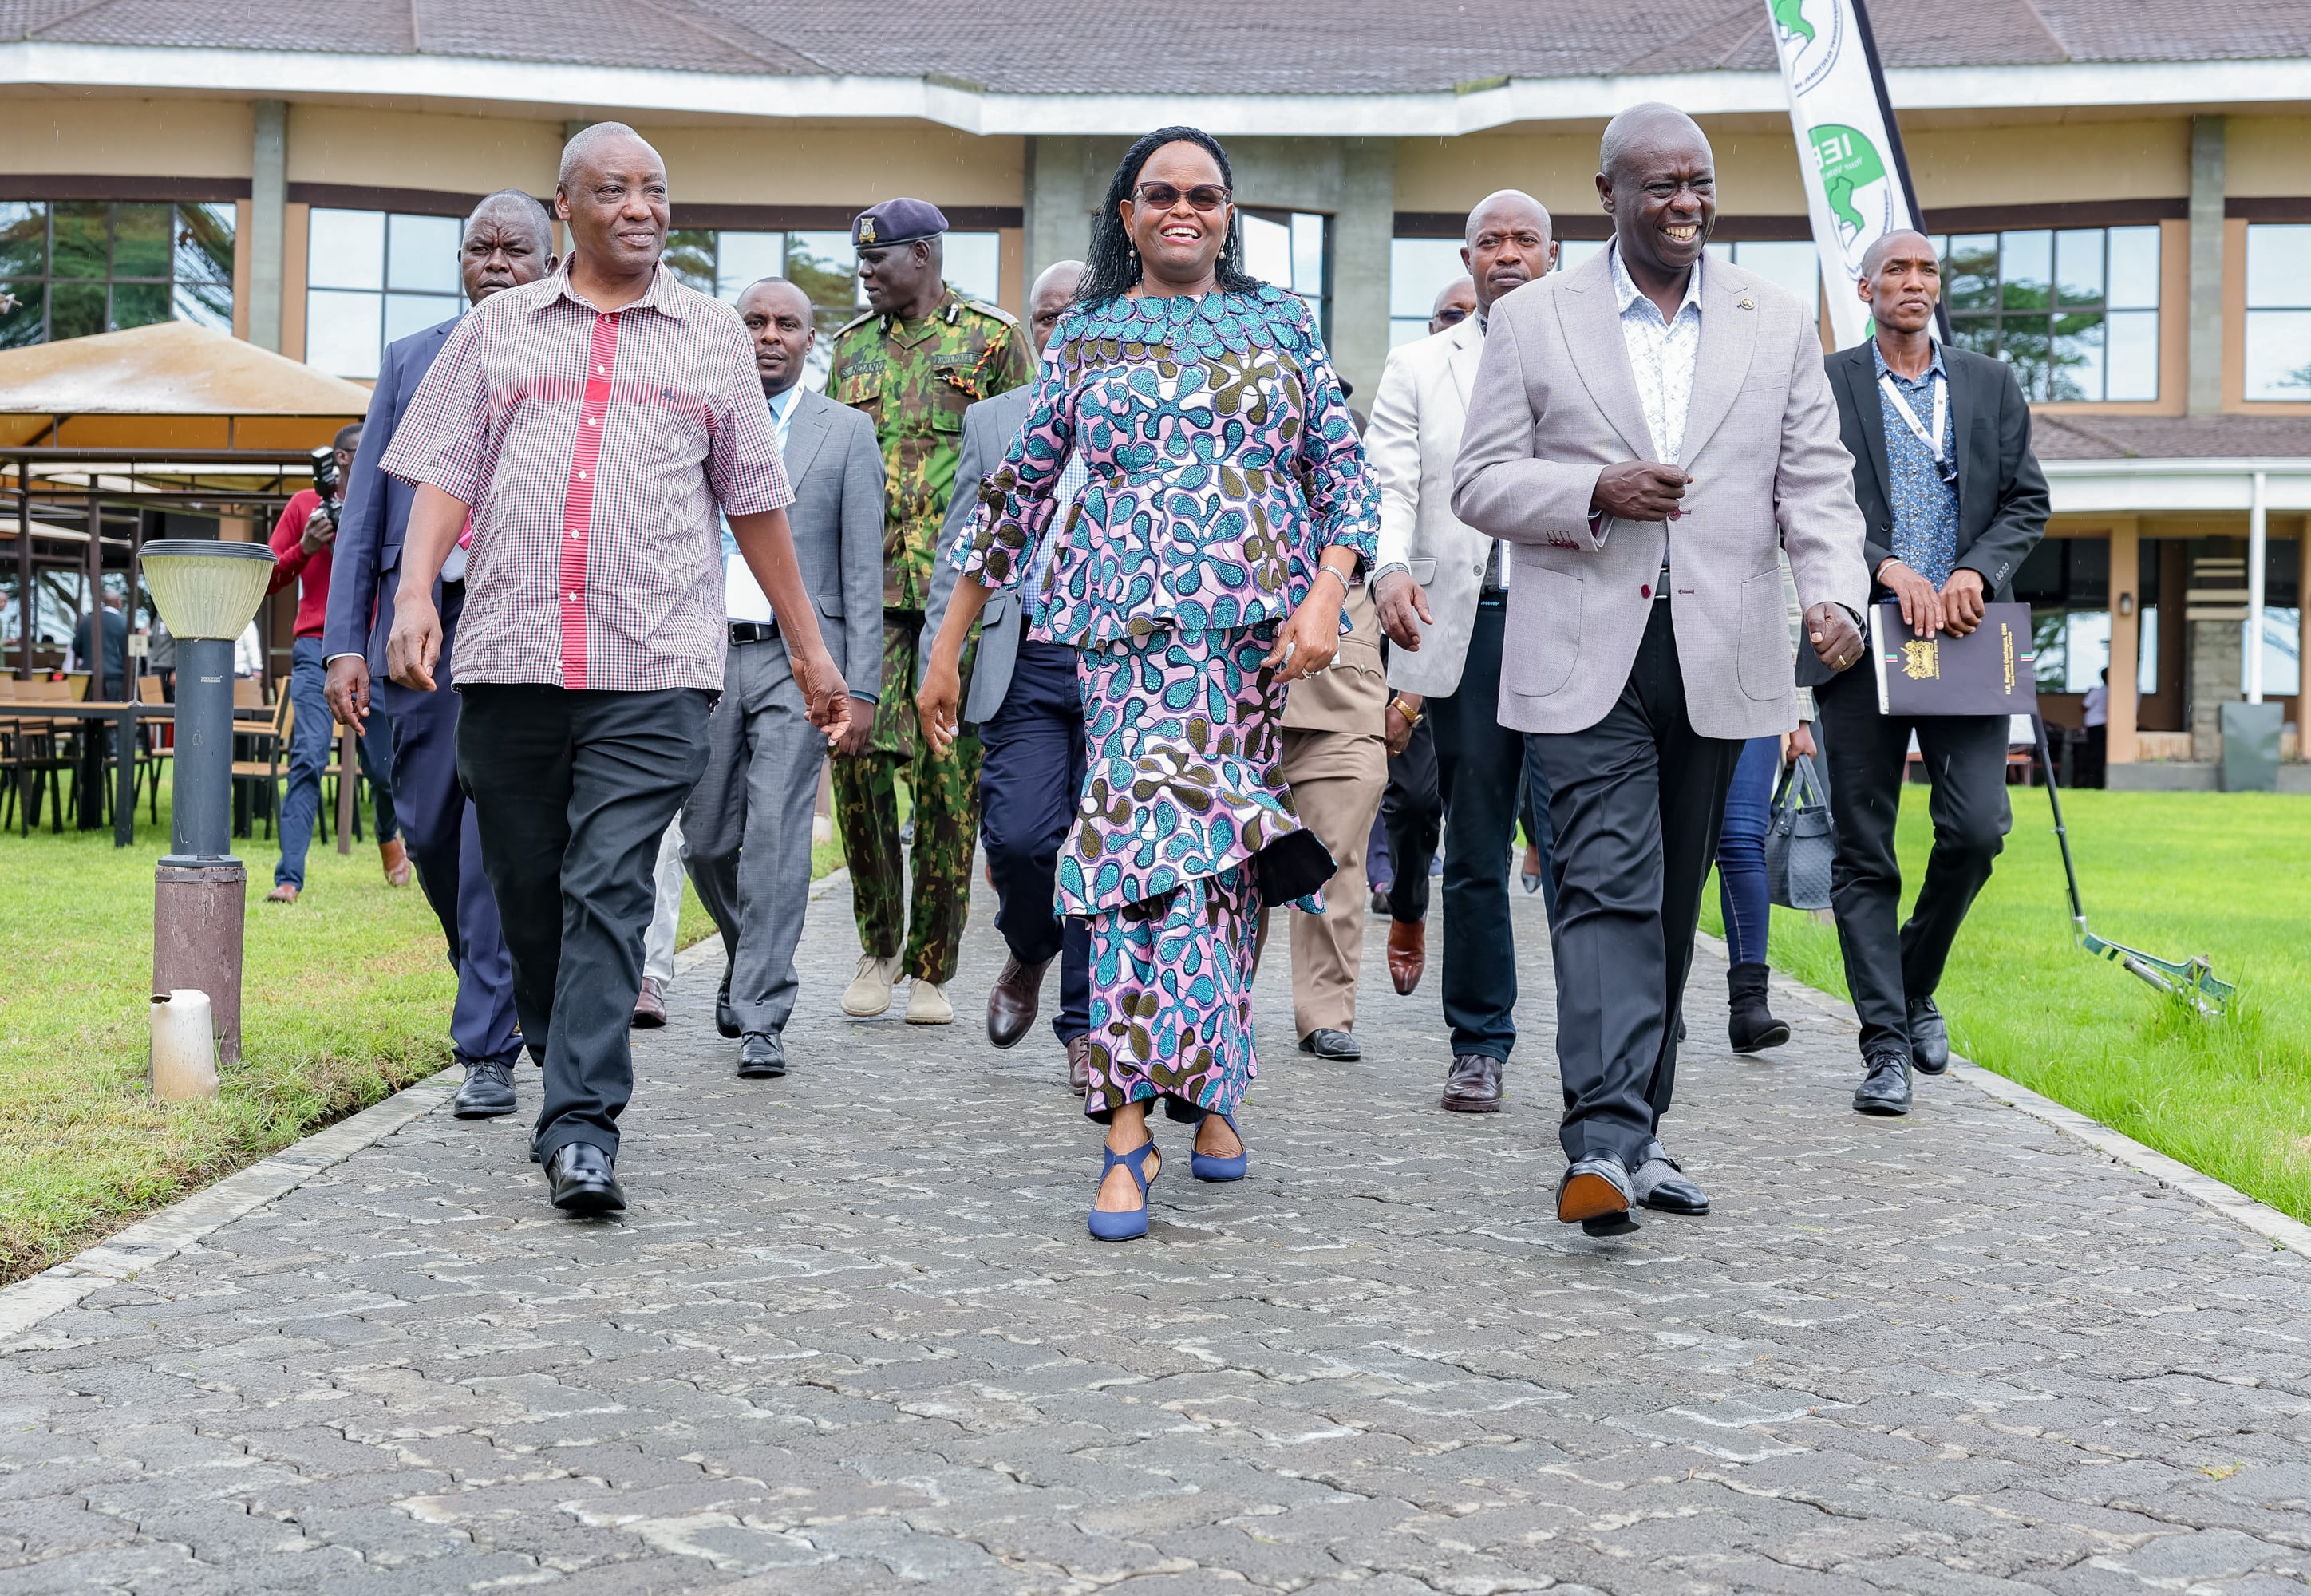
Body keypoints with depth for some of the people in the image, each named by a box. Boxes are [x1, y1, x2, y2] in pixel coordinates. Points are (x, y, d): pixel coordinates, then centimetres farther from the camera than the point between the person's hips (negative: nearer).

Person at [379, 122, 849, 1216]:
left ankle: (581, 1129, -12)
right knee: (527, 898, 9)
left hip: (653, 671, -2)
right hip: (507, 660, 2)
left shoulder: (712, 336, 14)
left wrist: (810, 650, 17)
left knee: (610, 893, -12)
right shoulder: (498, 327, 14)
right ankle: (565, 1076, 27)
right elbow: (445, 472, 9)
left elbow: (754, 500, 17)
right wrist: (414, 593, -8)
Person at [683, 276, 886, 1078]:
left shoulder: (847, 432, 4)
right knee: (707, 840, 8)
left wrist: (861, 684, -6)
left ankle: (762, 1019, -7)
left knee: (777, 833, -11)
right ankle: (748, 954, 36)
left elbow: (863, 569, 1)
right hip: (705, 653, 3)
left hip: (799, 658, -3)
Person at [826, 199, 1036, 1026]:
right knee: (857, 754, -10)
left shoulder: (994, 339, 4)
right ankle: (877, 943, 8)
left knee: (950, 777, -1)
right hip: (868, 583, 3)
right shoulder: (853, 346, 17)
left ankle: (932, 967, 9)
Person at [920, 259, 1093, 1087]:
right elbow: (958, 556, 12)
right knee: (1018, 835, -11)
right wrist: (938, 666, 3)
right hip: (1026, 668, 1)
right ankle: (1030, 948, 22)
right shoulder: (992, 421, 13)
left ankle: (1088, 1029, 11)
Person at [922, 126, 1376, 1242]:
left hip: (1264, 627, 2)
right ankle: (1131, 1122, -16)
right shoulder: (1085, 340, 12)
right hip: (1137, 625, -1)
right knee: (1156, 834, -15)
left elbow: (1344, 466, 8)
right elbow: (1018, 491, 14)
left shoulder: (1280, 324, 13)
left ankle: (1207, 1088, 17)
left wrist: (1325, 597, -8)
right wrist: (948, 644, 13)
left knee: (1221, 851, 3)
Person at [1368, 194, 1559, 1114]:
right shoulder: (1419, 369, 13)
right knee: (1477, 848, 4)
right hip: (1465, 624, 0)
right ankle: (1479, 1045, 20)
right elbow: (1388, 486, 1)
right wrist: (1391, 569, -19)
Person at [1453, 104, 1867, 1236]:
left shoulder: (1779, 325, 12)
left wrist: (1836, 592, -11)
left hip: (1717, 658, 3)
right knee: (1608, 889, -14)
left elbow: (1816, 485, 8)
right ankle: (1606, 1144, -20)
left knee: (1672, 902, 10)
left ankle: (1638, 1129, 20)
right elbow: (1479, 483, 3)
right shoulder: (1530, 322, 5)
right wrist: (1595, 492, -14)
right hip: (1586, 657, -3)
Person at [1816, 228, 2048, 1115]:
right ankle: (1886, 1046, 5)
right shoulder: (1823, 386, 6)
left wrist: (1976, 570, -6)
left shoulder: (1991, 385, 15)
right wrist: (1887, 567, -13)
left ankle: (1917, 982, 18)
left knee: (1976, 828, -9)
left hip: (1964, 635, 2)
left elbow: (2028, 502, 12)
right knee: (1864, 851, -1)